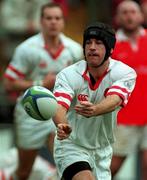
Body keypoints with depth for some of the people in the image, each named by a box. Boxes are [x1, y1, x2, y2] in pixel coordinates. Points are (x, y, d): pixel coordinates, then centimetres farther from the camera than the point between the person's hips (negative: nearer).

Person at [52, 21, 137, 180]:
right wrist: (62, 126, -55)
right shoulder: (68, 75, -16)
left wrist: (94, 110, -56)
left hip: (102, 150, 4)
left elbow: (114, 101, -32)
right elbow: (59, 107, -31)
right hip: (71, 146, -3)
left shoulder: (126, 73, -13)